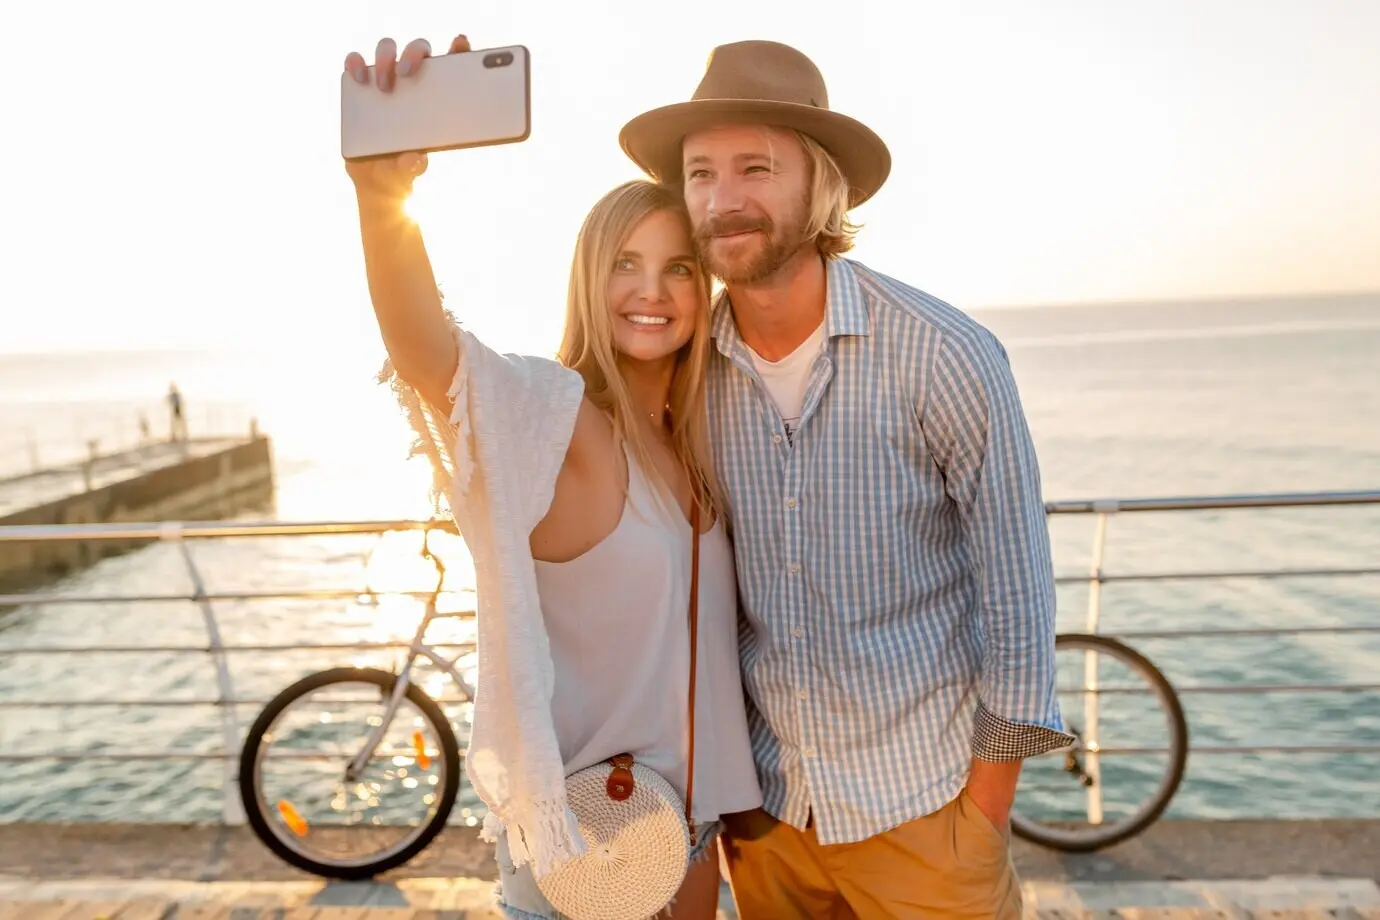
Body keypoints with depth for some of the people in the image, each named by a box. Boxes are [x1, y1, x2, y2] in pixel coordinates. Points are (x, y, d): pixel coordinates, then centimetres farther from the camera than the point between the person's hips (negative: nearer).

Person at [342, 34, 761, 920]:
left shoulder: (687, 435, 2)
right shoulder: (549, 412, -19)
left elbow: (701, 621, 9)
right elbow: (425, 348, -40)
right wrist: (384, 194, -58)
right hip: (579, 818, -6)